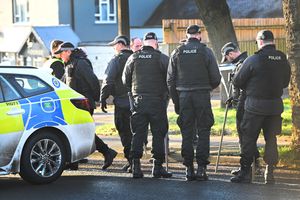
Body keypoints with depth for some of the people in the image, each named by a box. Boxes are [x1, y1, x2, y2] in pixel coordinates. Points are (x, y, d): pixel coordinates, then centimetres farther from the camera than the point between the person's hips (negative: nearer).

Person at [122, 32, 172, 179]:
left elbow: (125, 80, 11)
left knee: (138, 134, 7)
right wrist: (165, 93, 12)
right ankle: (157, 166, 1)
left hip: (138, 101, 3)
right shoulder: (161, 58, -5)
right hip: (157, 101, -3)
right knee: (158, 134, 3)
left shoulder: (133, 58, 5)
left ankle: (136, 166, 1)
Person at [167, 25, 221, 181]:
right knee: (203, 132, 3)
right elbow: (216, 78, -4)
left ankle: (189, 168, 6)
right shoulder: (206, 52, -3)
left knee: (186, 133, 7)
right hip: (202, 96, -2)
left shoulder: (177, 53, 4)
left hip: (183, 96, 2)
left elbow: (170, 80, 5)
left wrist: (175, 101, 12)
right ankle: (201, 167, -3)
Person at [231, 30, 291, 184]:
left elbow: (237, 81, -5)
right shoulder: (283, 59, 1)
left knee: (249, 138, 4)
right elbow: (285, 82, 15)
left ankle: (245, 172, 4)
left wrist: (248, 88, 14)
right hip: (276, 105, 4)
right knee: (271, 139, 12)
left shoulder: (254, 59, -12)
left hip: (255, 105, -4)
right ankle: (269, 173, 12)